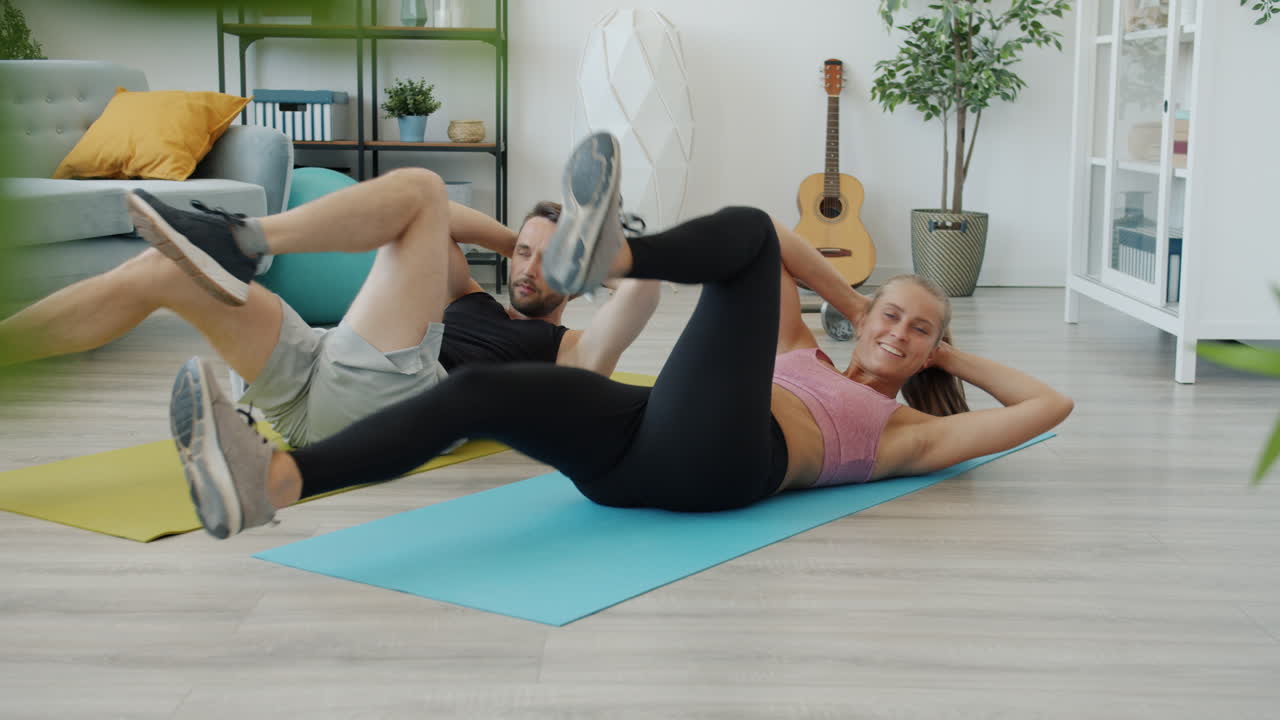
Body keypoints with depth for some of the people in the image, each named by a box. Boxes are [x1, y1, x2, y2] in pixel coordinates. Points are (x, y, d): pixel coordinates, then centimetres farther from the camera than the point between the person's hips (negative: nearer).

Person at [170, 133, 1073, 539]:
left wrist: (957, 356, 36)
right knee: (476, 390, -25)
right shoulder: (806, 356, 40)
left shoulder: (910, 430, 28)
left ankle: (609, 255, -47)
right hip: (638, 449, 5)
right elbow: (779, 246, 42)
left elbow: (1048, 406, 24)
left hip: (720, 458, -5)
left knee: (745, 228, -13)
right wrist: (856, 305, 46)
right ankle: (267, 483, -47)